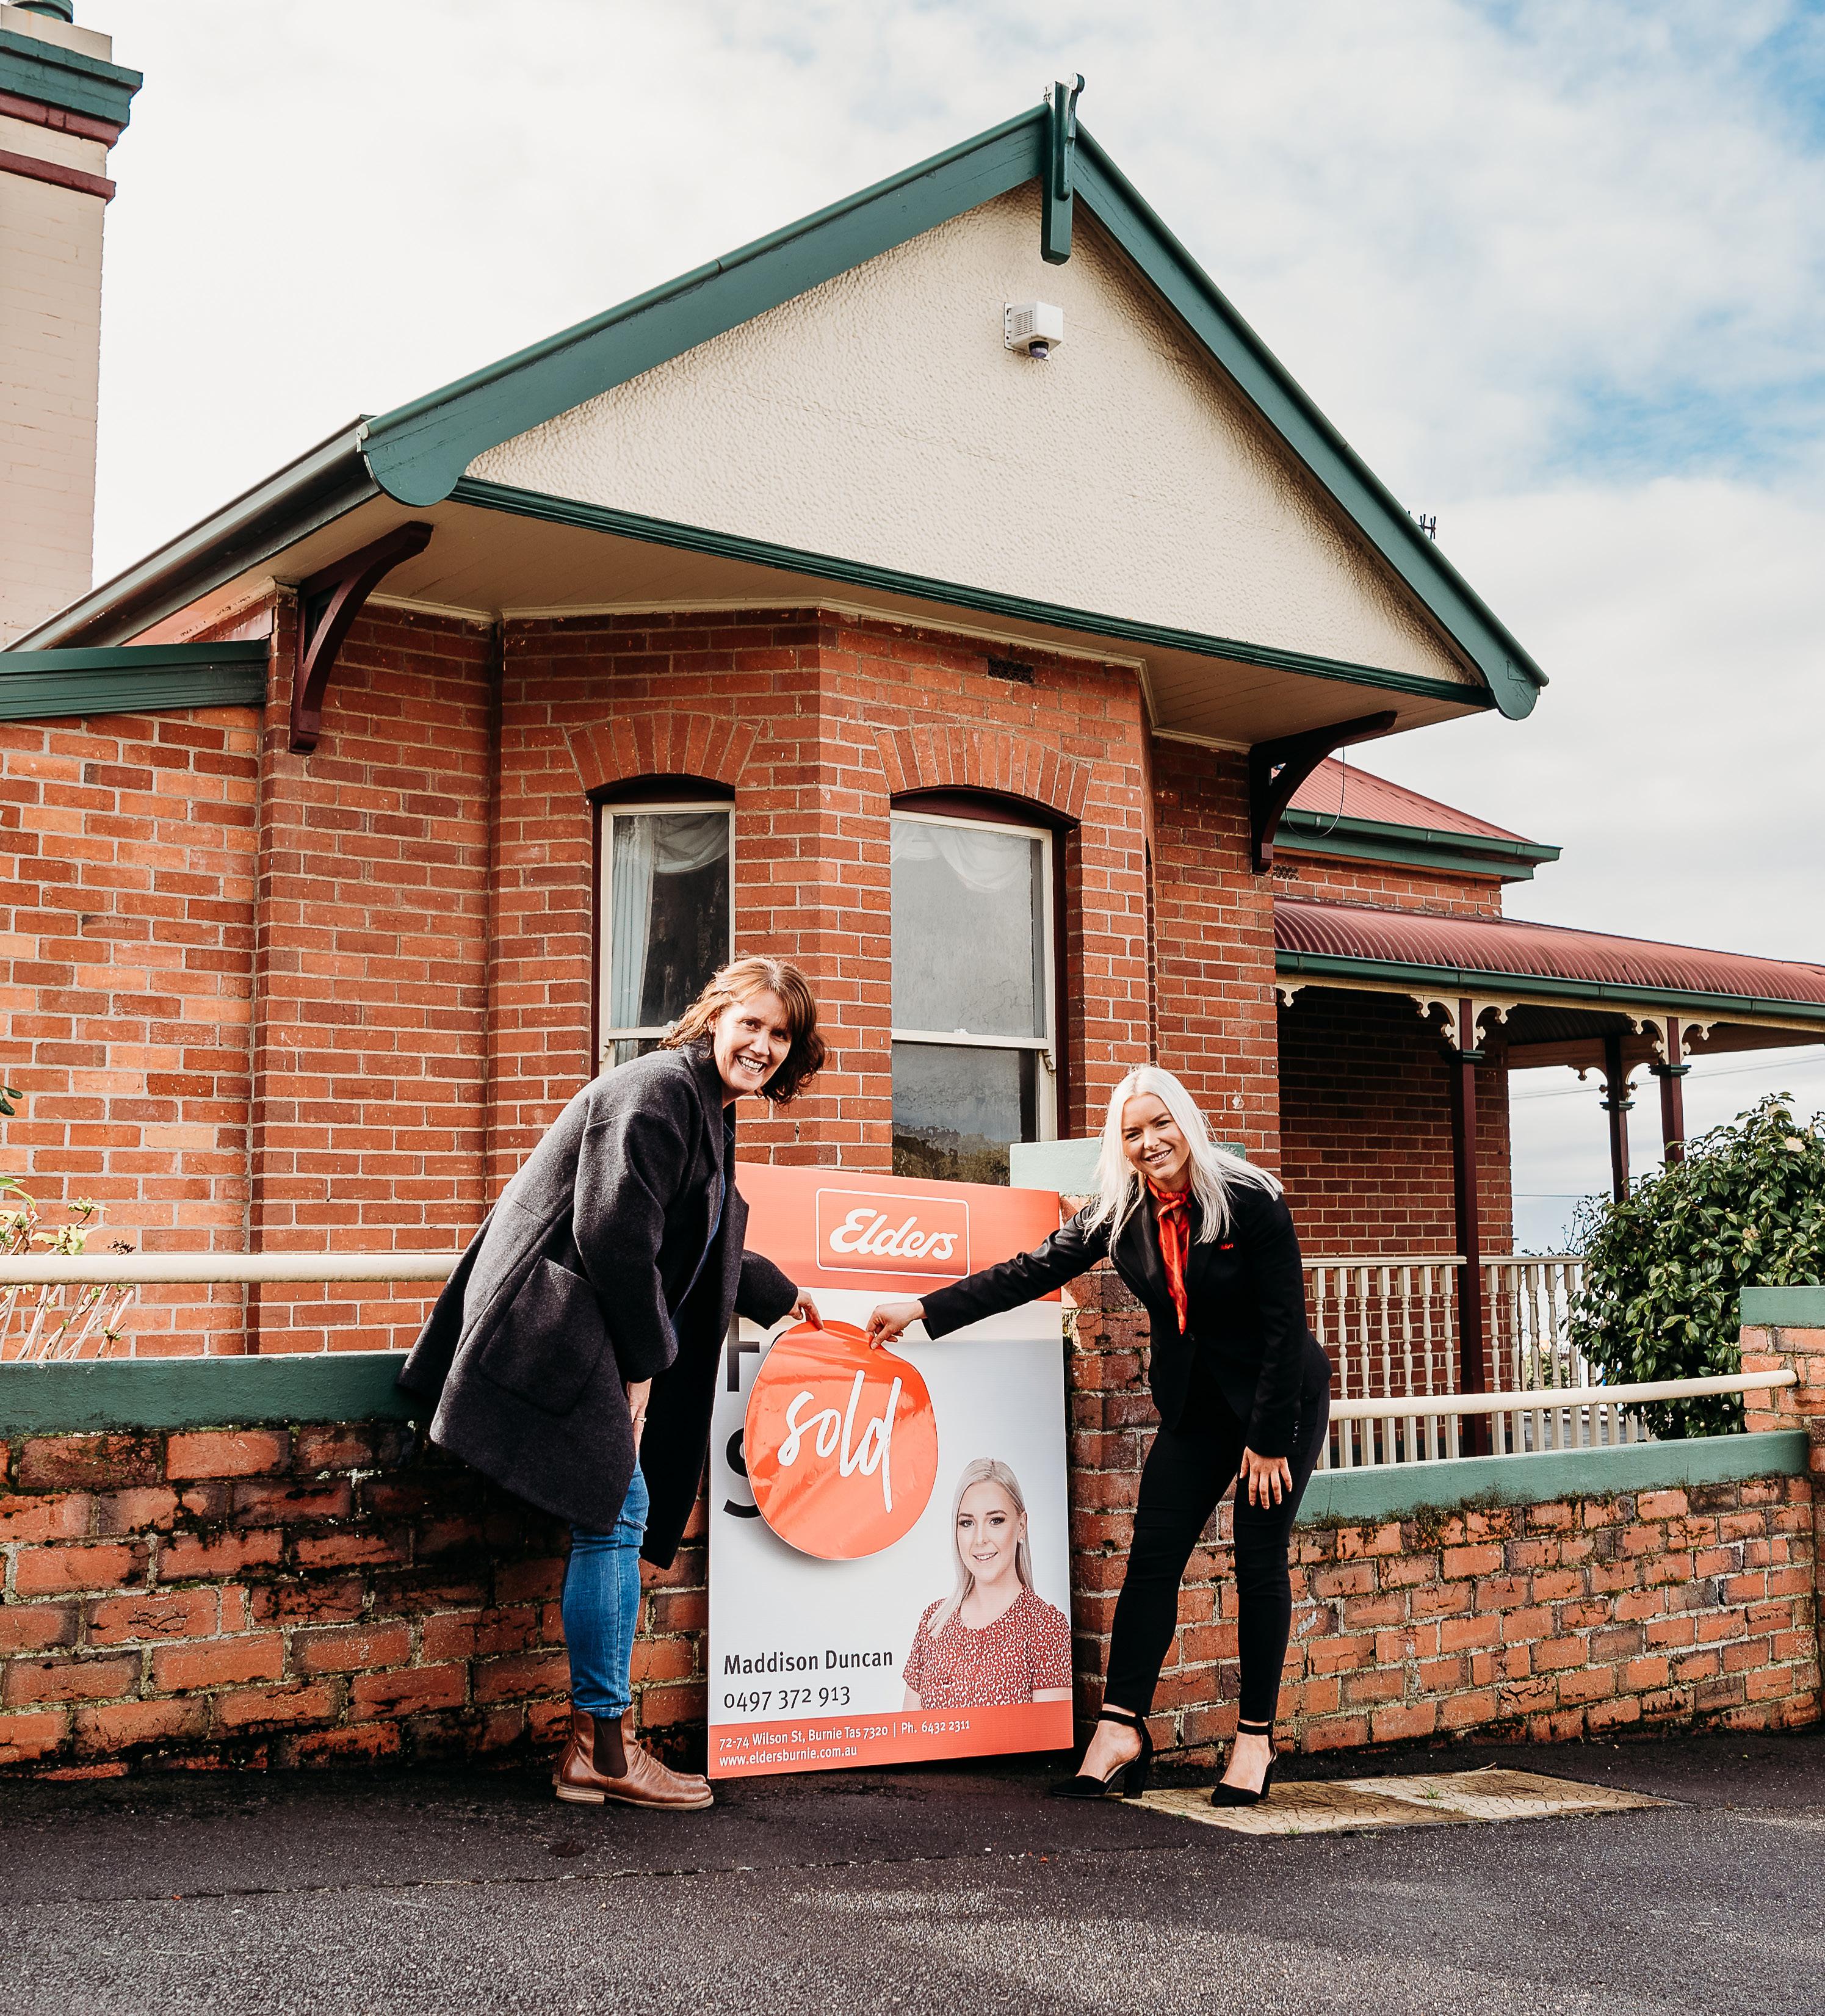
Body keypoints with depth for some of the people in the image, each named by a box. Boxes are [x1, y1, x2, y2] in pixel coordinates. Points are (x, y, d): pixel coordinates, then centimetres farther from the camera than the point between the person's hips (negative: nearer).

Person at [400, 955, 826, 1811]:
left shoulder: (707, 1112, 20)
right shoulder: (658, 1089, -13)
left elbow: (694, 1253, 33)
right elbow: (616, 1234, -21)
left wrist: (778, 1295, 41)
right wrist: (645, 1357, -13)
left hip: (610, 1343, 11)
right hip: (561, 1331, -11)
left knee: (613, 1522, 7)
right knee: (617, 1514, -10)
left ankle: (591, 1748, 12)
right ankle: (605, 1748, -2)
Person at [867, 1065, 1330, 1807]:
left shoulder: (1251, 1200, -19)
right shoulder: (1117, 1214, -5)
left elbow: (1285, 1322, -17)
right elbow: (1029, 1272, -5)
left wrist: (1269, 1440, -17)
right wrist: (923, 1309, -11)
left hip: (1281, 1398, -4)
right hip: (1193, 1404, 5)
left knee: (1260, 1563, -2)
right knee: (1151, 1555, -4)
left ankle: (1255, 1740, 9)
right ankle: (1121, 1727, -1)